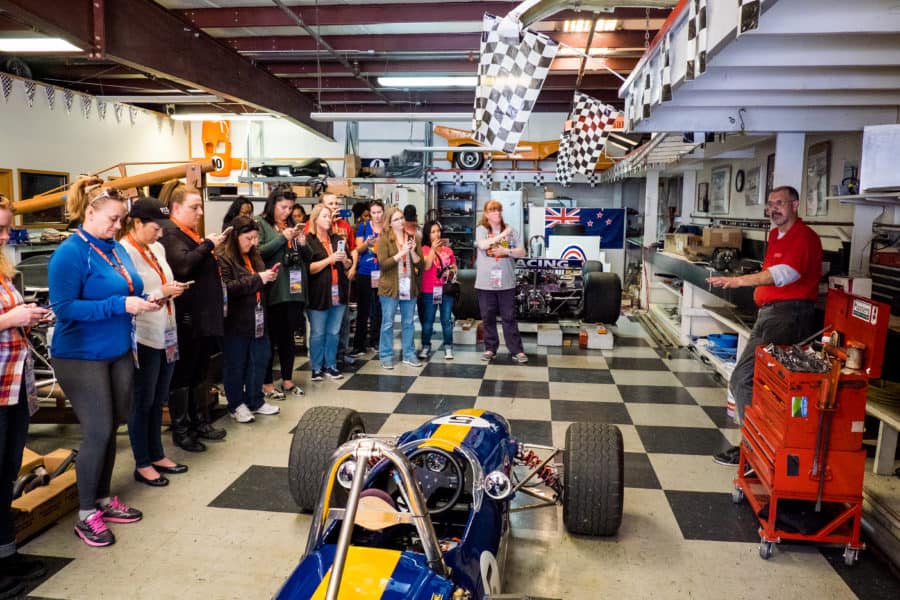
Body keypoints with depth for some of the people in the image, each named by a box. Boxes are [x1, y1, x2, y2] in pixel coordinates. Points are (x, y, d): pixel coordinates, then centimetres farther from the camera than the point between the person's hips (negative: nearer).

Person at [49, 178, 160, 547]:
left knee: (111, 429, 14)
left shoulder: (117, 250, 8)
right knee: (97, 433, -4)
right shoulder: (70, 253, -15)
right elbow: (63, 308, -21)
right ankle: (86, 515, 13)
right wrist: (121, 305, -25)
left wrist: (140, 301, -2)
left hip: (119, 352, 7)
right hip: (82, 357, -7)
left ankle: (103, 499, 29)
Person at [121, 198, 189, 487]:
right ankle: (142, 464, 18)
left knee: (158, 401, 17)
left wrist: (173, 290, 2)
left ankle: (157, 455, 30)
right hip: (143, 337, -8)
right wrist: (161, 293, -22)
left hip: (166, 334, 8)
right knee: (142, 402, 5)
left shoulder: (157, 249, 10)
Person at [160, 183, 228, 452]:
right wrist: (208, 245, -17)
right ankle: (180, 431, 10)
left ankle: (200, 422, 26)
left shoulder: (190, 234, 18)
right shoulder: (170, 234, -11)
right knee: (182, 374, 1)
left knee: (199, 372, 16)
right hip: (186, 318, -9)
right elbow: (182, 266, -28)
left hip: (204, 316, 9)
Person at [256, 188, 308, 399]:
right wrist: (283, 237, -15)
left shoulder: (292, 225, 16)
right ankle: (267, 383, 12)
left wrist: (302, 242, -3)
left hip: (294, 289, 6)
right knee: (270, 337, 2)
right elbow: (258, 252, -15)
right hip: (273, 290, -6)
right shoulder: (260, 224, -2)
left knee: (288, 336, 13)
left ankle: (288, 380, 22)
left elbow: (307, 256, 17)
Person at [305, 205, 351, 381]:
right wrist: (329, 259, -18)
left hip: (338, 293, 5)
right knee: (317, 333, 1)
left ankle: (330, 366, 18)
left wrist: (345, 260, -5)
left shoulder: (337, 239, 14)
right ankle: (316, 368, 11)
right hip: (319, 293, -5)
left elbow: (348, 266, 17)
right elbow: (309, 268, -10)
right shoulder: (308, 240, -3)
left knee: (334, 332, 9)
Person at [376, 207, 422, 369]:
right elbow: (383, 264, -14)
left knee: (408, 323, 11)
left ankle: (409, 354, 21)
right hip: (390, 287, -4)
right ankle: (386, 356, 12)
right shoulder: (383, 239, -5)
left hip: (409, 287, 4)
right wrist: (401, 253, -19)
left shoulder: (412, 238, 8)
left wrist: (412, 252, -14)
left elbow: (420, 263, 4)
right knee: (387, 323, 3)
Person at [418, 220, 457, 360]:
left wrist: (452, 272, -2)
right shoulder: (424, 249, -2)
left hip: (446, 290, 3)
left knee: (447, 320, 5)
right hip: (429, 291, -3)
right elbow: (427, 266, -16)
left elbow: (454, 267, 20)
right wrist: (433, 249, -18)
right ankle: (426, 347, 15)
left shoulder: (448, 249, 10)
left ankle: (448, 347, 12)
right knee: (428, 320, 5)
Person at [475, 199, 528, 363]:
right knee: (488, 317, 8)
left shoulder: (511, 230, 5)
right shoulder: (481, 230, 1)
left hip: (506, 282, 1)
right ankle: (490, 348, 20)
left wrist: (506, 251, -15)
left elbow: (521, 252, 2)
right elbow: (482, 245, -19)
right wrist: (502, 235, -13)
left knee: (509, 317, 4)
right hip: (485, 282, 0)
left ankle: (516, 350, 8)